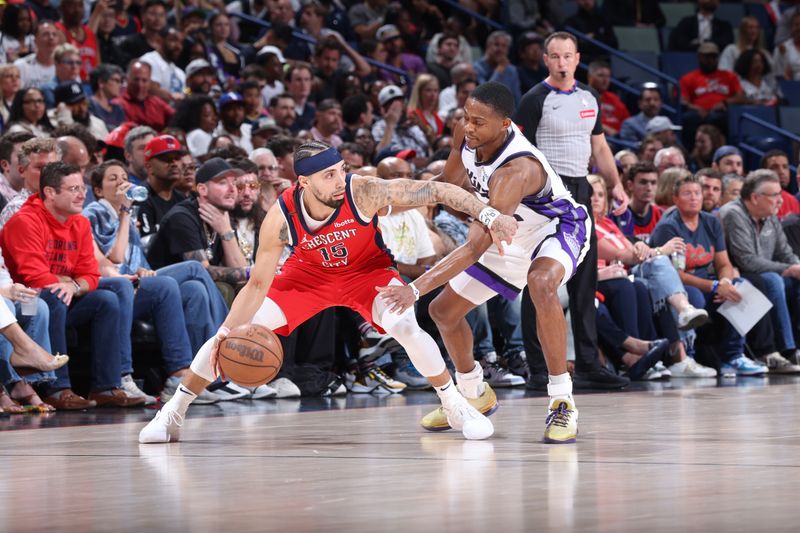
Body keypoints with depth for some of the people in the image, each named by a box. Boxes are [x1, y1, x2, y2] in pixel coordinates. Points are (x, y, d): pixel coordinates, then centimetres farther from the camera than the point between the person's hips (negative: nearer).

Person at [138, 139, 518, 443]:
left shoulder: (363, 192, -35)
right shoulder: (281, 217, -30)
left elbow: (438, 191, -30)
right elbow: (258, 283, -19)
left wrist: (490, 216, -39)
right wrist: (227, 332, -30)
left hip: (367, 269, -1)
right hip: (308, 274, 1)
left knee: (405, 326, -29)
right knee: (231, 332, -9)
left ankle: (456, 407, -8)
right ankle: (173, 413, 9)